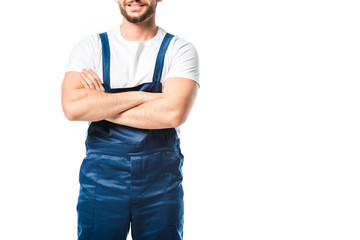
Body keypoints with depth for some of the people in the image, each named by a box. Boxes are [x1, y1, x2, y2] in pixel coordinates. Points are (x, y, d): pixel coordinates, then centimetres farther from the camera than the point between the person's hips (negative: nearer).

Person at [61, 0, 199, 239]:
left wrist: (101, 107, -10)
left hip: (161, 179, 0)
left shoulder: (180, 49, -1)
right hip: (101, 178, 1)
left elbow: (174, 113, -17)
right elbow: (72, 107, -13)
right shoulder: (91, 47, 3)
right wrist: (144, 96, -13)